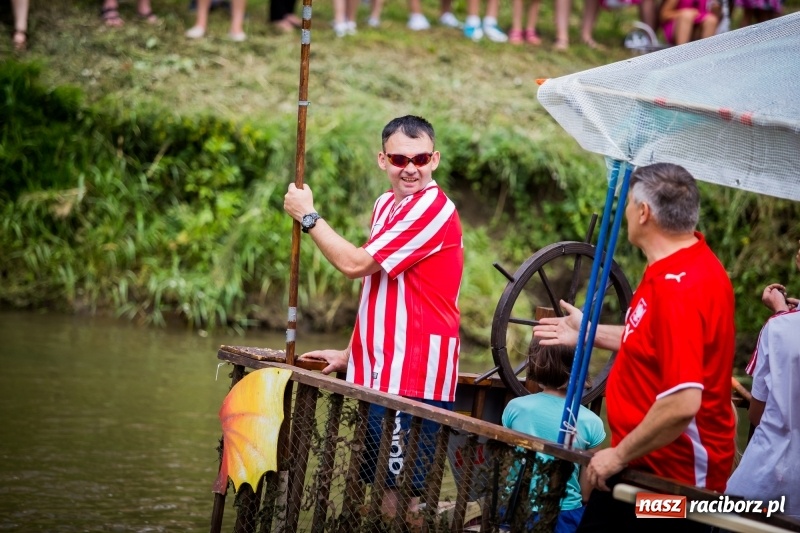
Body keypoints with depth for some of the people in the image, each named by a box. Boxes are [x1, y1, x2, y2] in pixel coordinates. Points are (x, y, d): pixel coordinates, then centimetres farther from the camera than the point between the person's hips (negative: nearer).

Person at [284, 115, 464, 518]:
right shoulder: (387, 204, 16)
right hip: (381, 372, 9)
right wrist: (350, 354, 22)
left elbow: (355, 264, -17)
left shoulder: (432, 209, -14)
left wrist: (307, 216, -5)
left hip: (413, 378, -9)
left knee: (398, 493, -10)